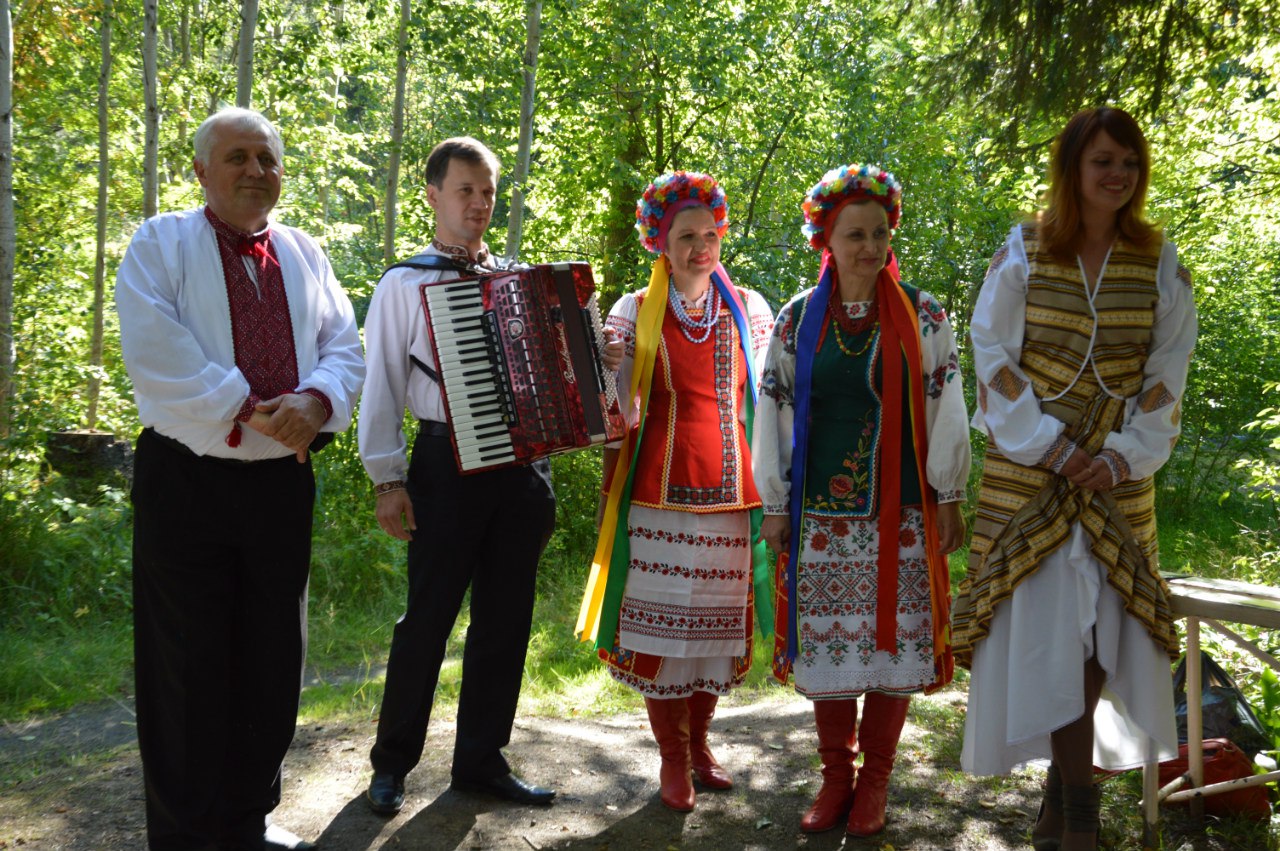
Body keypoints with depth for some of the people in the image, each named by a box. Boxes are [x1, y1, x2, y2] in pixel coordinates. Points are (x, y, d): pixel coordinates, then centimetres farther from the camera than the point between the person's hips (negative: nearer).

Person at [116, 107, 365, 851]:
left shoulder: (304, 254, 13)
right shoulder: (161, 245, -1)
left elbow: (345, 349, 6)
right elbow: (154, 357, -15)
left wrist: (316, 401, -15)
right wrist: (251, 412, -18)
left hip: (282, 480, 5)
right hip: (186, 481, -4)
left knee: (272, 659, 12)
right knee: (187, 667, 3)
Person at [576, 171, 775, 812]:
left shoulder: (748, 310, 8)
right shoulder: (636, 314, 2)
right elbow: (619, 407, 2)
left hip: (730, 491, 2)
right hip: (661, 492, -2)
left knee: (720, 621, 9)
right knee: (661, 622, 1)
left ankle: (698, 741, 29)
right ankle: (673, 758, 19)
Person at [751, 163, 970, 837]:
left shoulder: (922, 315, 1)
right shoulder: (798, 319, 4)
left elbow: (945, 409, 2)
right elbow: (774, 412, 6)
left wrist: (948, 497, 0)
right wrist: (775, 505, 5)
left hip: (900, 514, -1)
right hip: (821, 514, 1)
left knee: (893, 639, 3)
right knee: (826, 642, 6)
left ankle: (874, 781, 20)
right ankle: (836, 777, 23)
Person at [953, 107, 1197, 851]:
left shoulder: (1159, 262, 5)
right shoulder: (1024, 253, 0)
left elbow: (1169, 370, 4)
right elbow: (994, 356, -2)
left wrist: (1127, 453, -8)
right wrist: (1047, 445, -10)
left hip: (1118, 474, 2)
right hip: (1029, 472, -1)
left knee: (1098, 629, 1)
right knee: (1046, 626, -2)